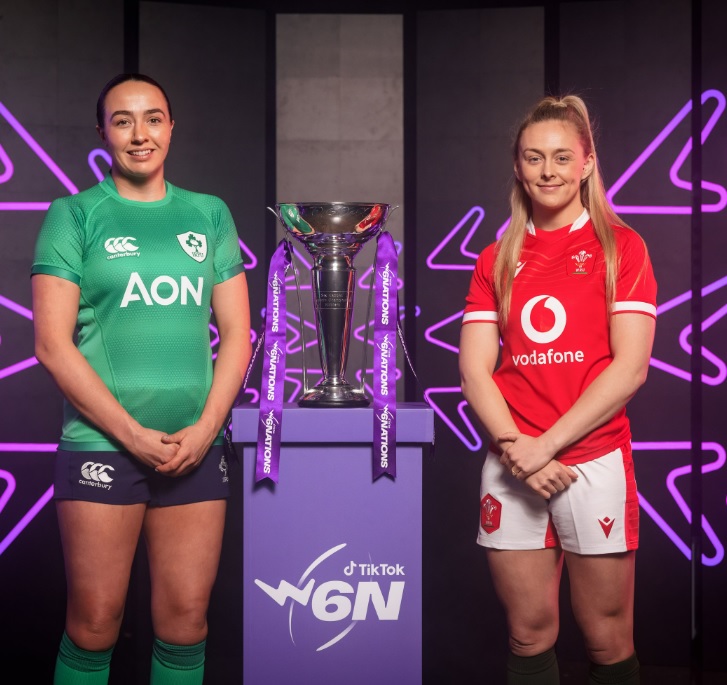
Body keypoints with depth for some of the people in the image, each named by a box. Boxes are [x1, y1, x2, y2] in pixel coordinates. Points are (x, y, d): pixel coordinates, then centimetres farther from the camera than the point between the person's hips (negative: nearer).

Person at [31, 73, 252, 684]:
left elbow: (237, 332, 9)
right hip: (102, 445, -2)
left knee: (185, 620, 7)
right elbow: (52, 344, -5)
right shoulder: (75, 215, 2)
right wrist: (134, 435, -10)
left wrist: (206, 428, -4)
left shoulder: (209, 215, 11)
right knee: (94, 623, 3)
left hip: (196, 447, 3)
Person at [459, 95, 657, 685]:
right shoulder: (497, 260, 11)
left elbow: (630, 367, -8)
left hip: (594, 462, -2)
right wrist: (514, 446, -12)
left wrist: (546, 445, -12)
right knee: (529, 636, 10)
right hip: (511, 470, 3)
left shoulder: (620, 246, 1)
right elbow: (474, 370, 4)